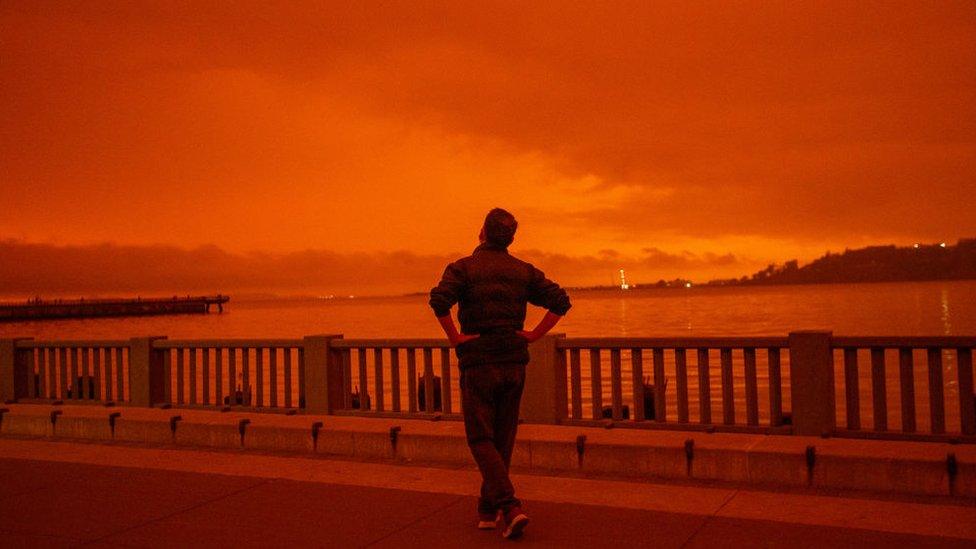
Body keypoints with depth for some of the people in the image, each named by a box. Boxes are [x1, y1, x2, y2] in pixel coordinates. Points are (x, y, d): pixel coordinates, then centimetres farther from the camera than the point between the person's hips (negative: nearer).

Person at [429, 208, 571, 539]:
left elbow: (439, 300, -23)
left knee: (481, 439, 2)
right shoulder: (523, 271, 7)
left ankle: (510, 505, -14)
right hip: (514, 363, 4)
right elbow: (560, 301, 0)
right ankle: (487, 511, 23)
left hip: (478, 363, -4)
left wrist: (455, 338, -11)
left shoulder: (463, 267, -4)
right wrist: (533, 335, 2)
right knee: (502, 439, 14)